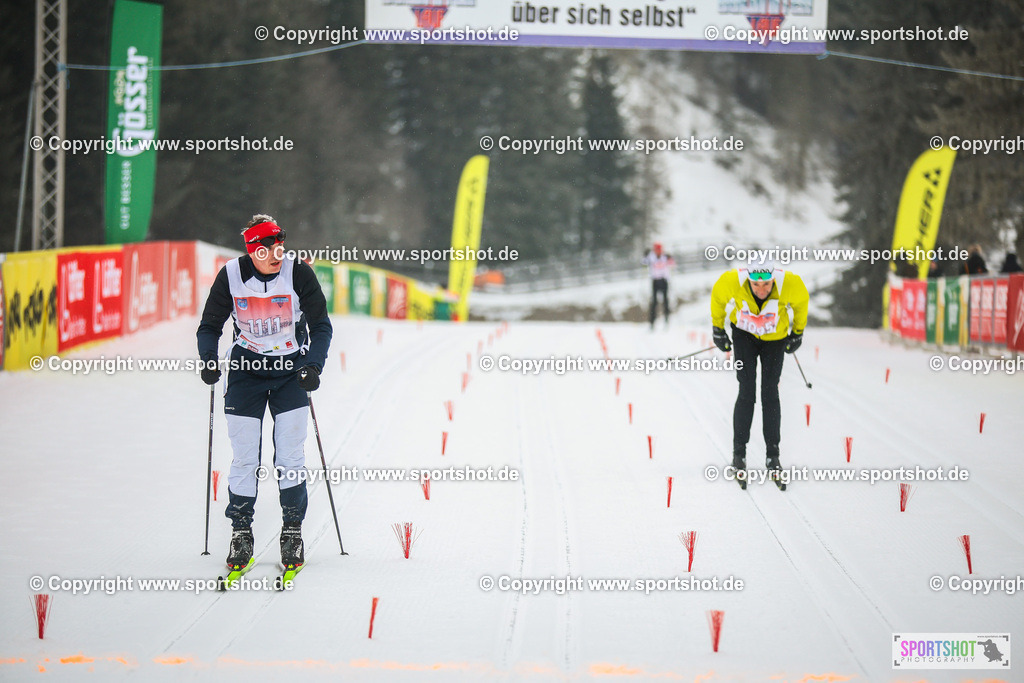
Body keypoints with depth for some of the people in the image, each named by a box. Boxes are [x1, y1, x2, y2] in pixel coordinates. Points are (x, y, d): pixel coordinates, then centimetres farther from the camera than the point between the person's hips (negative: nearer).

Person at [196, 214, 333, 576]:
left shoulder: (298, 273, -14)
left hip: (291, 370, -1)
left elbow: (321, 326, -6)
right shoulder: (231, 275, -11)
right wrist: (209, 360, -17)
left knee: (290, 457, -4)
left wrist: (314, 366, -20)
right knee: (244, 458, -2)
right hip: (246, 369, 1)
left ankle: (293, 532, 8)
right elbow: (210, 326, 1)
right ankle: (241, 533, 9)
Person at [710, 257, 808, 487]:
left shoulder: (789, 284, -31)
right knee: (747, 391, -8)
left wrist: (798, 333, 5)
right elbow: (717, 298, -7)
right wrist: (717, 328, 4)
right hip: (744, 336, 0)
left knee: (770, 393, -3)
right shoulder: (733, 281, -31)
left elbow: (801, 301, -6)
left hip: (775, 340, 0)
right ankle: (739, 454, -1)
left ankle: (772, 455, 6)